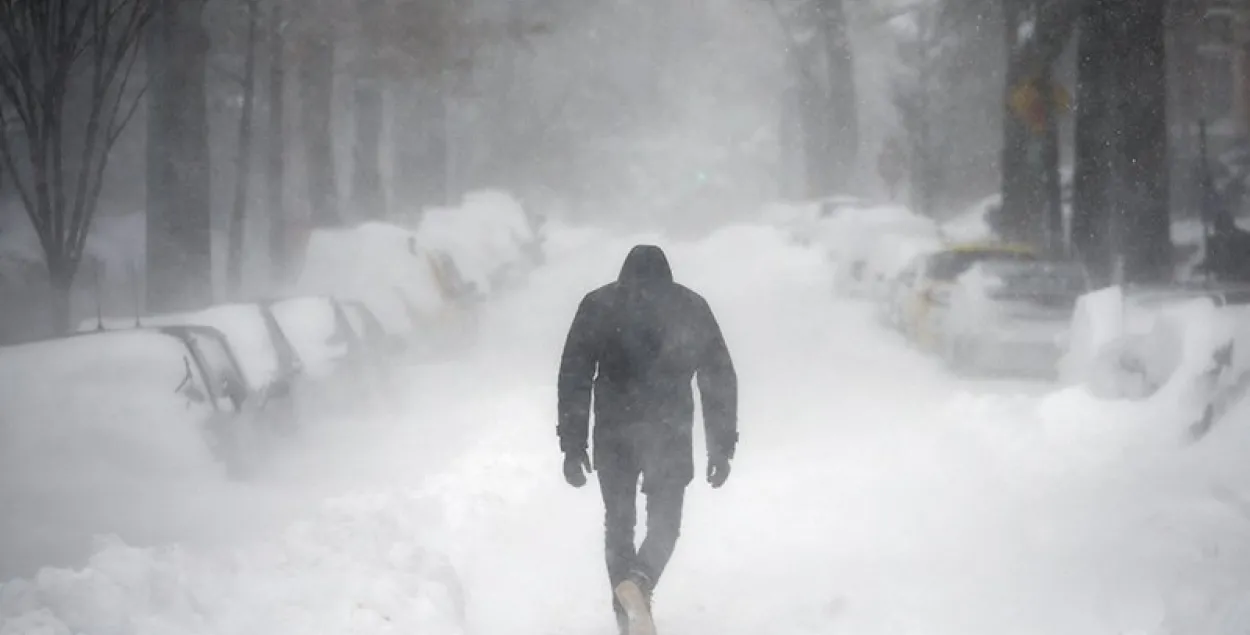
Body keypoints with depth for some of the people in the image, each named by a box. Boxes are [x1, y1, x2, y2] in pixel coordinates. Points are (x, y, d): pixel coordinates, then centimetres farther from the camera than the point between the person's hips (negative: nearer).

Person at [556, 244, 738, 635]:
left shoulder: (597, 305, 6)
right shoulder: (691, 307, 7)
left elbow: (573, 376, 0)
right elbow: (720, 378, 4)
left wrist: (572, 444, 1)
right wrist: (722, 446, 9)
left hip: (613, 434, 1)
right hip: (670, 432, 0)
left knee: (618, 521, 16)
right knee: (664, 522, 7)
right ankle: (638, 580, -24)